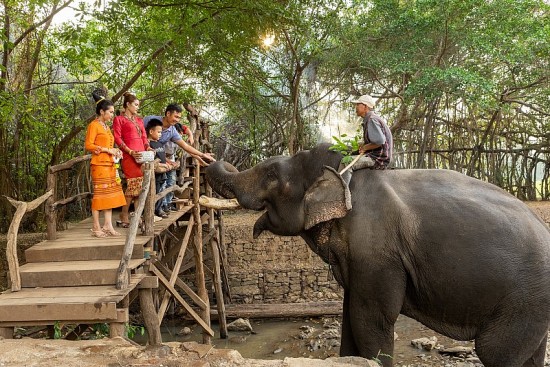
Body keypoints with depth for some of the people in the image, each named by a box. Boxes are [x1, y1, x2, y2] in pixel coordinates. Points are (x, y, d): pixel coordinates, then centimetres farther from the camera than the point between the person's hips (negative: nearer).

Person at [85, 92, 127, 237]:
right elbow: (88, 145, -13)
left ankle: (108, 226, 9)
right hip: (99, 164, -8)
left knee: (110, 195, 6)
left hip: (110, 164, 8)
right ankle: (96, 228, -1)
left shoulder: (106, 127, 20)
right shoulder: (94, 125, -5)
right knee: (99, 194, -7)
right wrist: (107, 150, -15)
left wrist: (115, 152, 8)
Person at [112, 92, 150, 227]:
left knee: (140, 185, 2)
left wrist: (148, 148, 3)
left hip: (141, 154, 6)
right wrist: (131, 152, -14)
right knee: (133, 185, -11)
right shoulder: (119, 119, 5)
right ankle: (124, 217, -3)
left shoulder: (139, 120, 24)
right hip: (129, 156, -6)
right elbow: (117, 138, -3)